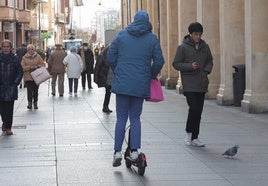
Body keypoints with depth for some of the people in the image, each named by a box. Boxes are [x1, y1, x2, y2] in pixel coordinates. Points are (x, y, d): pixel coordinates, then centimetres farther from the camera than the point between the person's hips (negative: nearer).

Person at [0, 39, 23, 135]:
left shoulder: (15, 59, 2)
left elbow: (20, 72, 7)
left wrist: (16, 83, -3)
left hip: (11, 87, -1)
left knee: (9, 108, -2)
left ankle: (8, 127, 3)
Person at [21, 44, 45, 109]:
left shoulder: (38, 56, 6)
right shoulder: (24, 58, 2)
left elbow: (43, 64, 6)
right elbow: (22, 67, -5)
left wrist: (37, 66, -14)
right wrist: (30, 67, -17)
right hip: (28, 77, -1)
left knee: (35, 91, 6)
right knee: (29, 90, -8)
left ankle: (35, 103, 16)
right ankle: (30, 103, -1)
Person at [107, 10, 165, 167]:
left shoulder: (122, 35, 4)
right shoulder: (152, 39, 2)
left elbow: (110, 57, 3)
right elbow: (159, 61, -1)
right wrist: (152, 76, 16)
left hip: (122, 82, 0)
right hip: (141, 84, 0)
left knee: (121, 118, 6)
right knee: (135, 118, 10)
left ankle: (118, 152, 1)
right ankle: (134, 151, 2)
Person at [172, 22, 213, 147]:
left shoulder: (205, 47, 9)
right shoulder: (183, 47, -5)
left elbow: (210, 61, 21)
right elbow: (176, 64, -3)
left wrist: (206, 70, 1)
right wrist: (190, 66, -16)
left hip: (202, 84, 5)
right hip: (189, 84, -5)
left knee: (198, 111, 6)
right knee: (194, 108, -14)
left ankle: (194, 138, 14)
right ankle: (189, 133, 6)